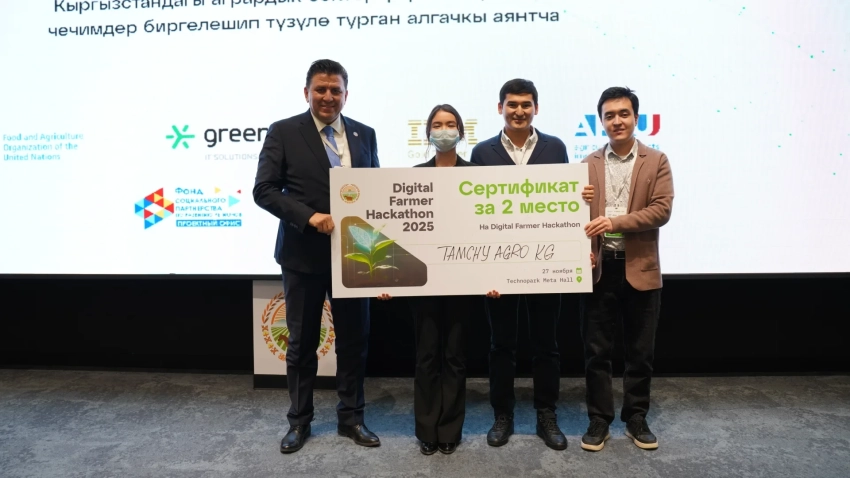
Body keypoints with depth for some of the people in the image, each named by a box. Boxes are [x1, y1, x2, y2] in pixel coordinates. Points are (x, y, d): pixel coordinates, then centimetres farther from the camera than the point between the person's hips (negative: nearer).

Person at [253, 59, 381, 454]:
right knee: (302, 342, 10)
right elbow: (264, 190, -7)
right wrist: (309, 216, -20)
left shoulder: (364, 134, 8)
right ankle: (299, 421, 27)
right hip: (303, 253, -2)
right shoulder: (283, 132, -2)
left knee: (354, 339, 10)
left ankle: (351, 417, 26)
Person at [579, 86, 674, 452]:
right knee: (596, 350, 6)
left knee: (640, 352, 10)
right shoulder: (588, 165, 8)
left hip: (640, 270, 0)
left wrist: (615, 222, -20)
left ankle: (636, 418, 27)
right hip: (598, 269, 1)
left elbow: (662, 209, -8)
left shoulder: (656, 162, 4)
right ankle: (599, 420, 20)